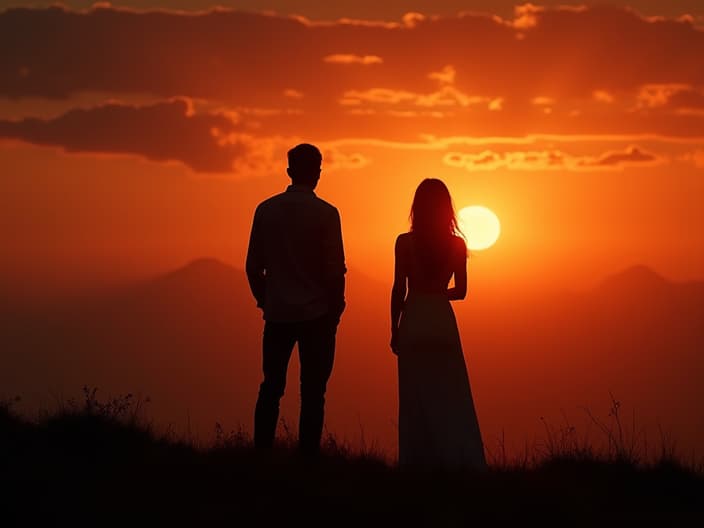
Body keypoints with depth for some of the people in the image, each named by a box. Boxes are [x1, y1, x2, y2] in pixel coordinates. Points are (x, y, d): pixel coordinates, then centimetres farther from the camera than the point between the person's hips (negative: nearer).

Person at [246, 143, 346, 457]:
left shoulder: (266, 210, 1)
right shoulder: (326, 213, -9)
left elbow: (253, 266, 3)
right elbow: (335, 268, -10)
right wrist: (335, 308, 4)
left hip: (277, 314, 3)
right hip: (317, 314, -3)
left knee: (271, 388, 10)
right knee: (312, 392, 2)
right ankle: (307, 456, -1)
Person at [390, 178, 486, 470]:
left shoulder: (405, 242, -7)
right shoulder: (457, 244, 0)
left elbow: (399, 290, -6)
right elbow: (460, 291, 6)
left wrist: (394, 330, 3)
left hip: (413, 321, -2)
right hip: (443, 320, 2)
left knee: (415, 397, 5)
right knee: (452, 397, 8)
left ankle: (418, 460, 5)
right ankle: (460, 459, 4)